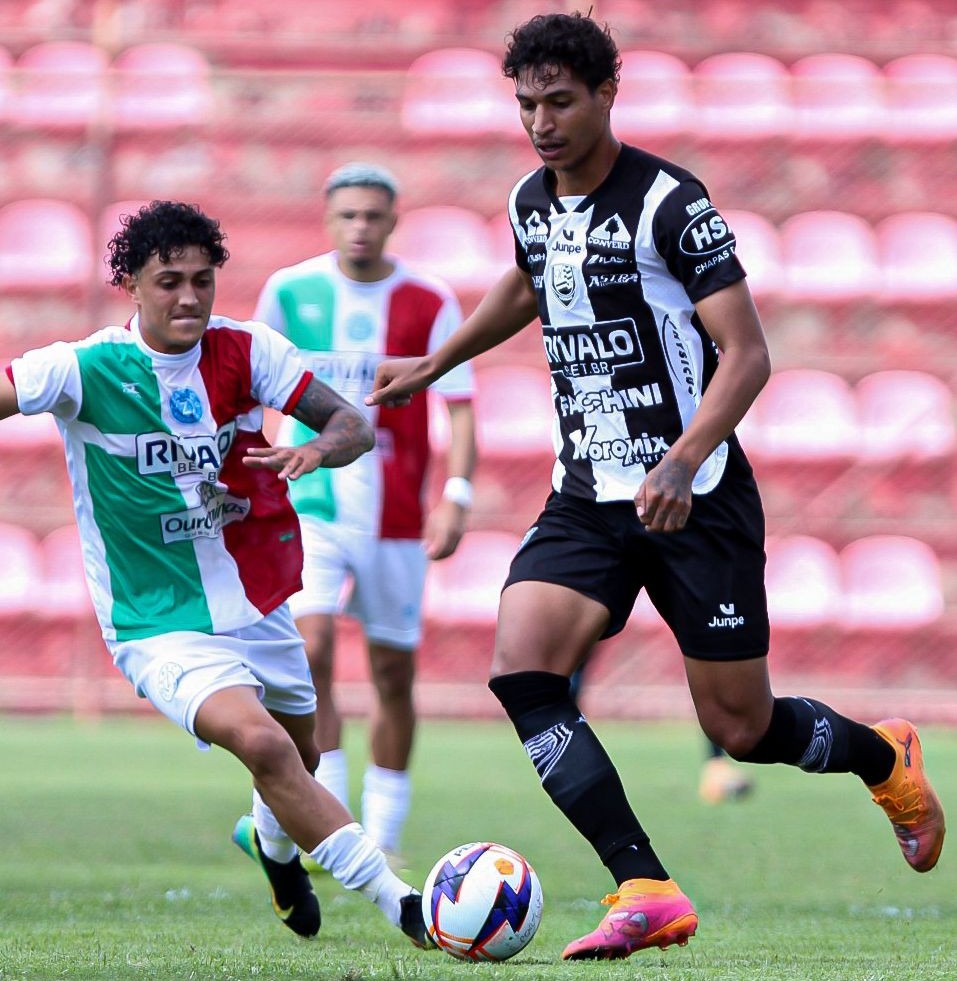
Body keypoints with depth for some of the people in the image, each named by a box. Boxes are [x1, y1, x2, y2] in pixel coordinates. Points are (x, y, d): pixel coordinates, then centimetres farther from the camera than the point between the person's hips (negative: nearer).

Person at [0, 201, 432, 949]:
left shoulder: (244, 351, -5)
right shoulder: (85, 369, -14)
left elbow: (354, 425, -6)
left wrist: (316, 450, -27)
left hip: (259, 609, 5)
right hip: (162, 629, -5)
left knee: (300, 758, 22)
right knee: (261, 743, -28)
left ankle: (277, 847, 58)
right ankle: (400, 903, -24)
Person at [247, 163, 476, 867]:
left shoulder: (430, 304, -2)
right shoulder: (289, 292, 2)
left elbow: (459, 407, -2)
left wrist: (457, 495, -15)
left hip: (396, 515, 1)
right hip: (312, 508, -1)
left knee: (394, 674, 6)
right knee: (312, 649, -19)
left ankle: (384, 836, 20)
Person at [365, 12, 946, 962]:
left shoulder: (669, 203, -15)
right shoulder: (530, 200, 5)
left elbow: (746, 354, -18)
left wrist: (683, 462, -32)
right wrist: (432, 365, 30)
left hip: (694, 498, -5)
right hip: (586, 497, 6)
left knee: (740, 729, 1)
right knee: (519, 670, -19)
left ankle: (885, 757, 36)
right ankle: (647, 893, -18)